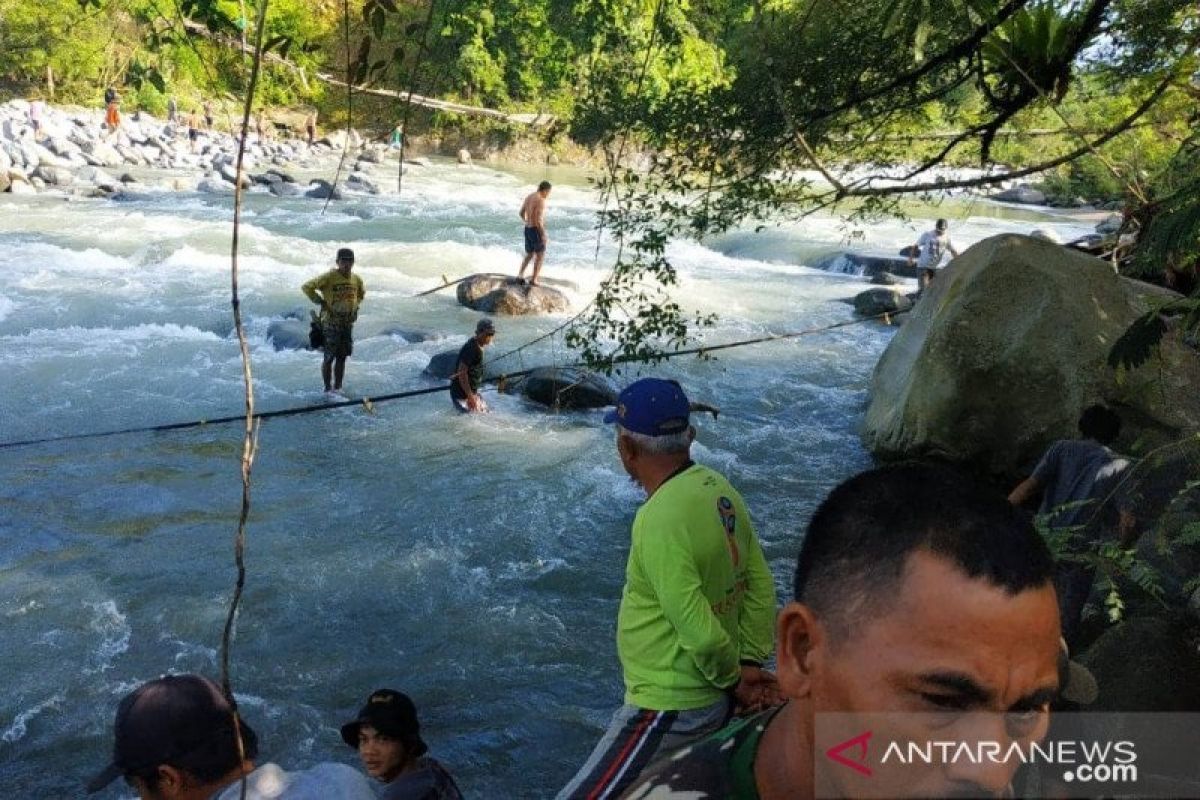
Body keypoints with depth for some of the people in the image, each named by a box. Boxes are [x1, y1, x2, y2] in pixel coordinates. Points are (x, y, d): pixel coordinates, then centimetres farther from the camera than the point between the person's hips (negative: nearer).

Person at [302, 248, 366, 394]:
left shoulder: (356, 279, 6)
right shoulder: (328, 277, -12)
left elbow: (362, 292, 29)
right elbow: (307, 287, -14)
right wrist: (321, 302, -13)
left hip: (348, 323, 6)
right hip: (331, 323, -5)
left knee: (342, 357, 10)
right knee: (329, 357, -2)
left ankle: (338, 388, 18)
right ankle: (328, 388, 6)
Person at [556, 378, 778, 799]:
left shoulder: (660, 518, -27)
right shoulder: (720, 489, -1)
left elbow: (699, 632, -26)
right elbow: (761, 588, 3)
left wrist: (732, 680, -8)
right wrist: (749, 663, 0)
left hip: (670, 709, -9)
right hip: (713, 700, 9)